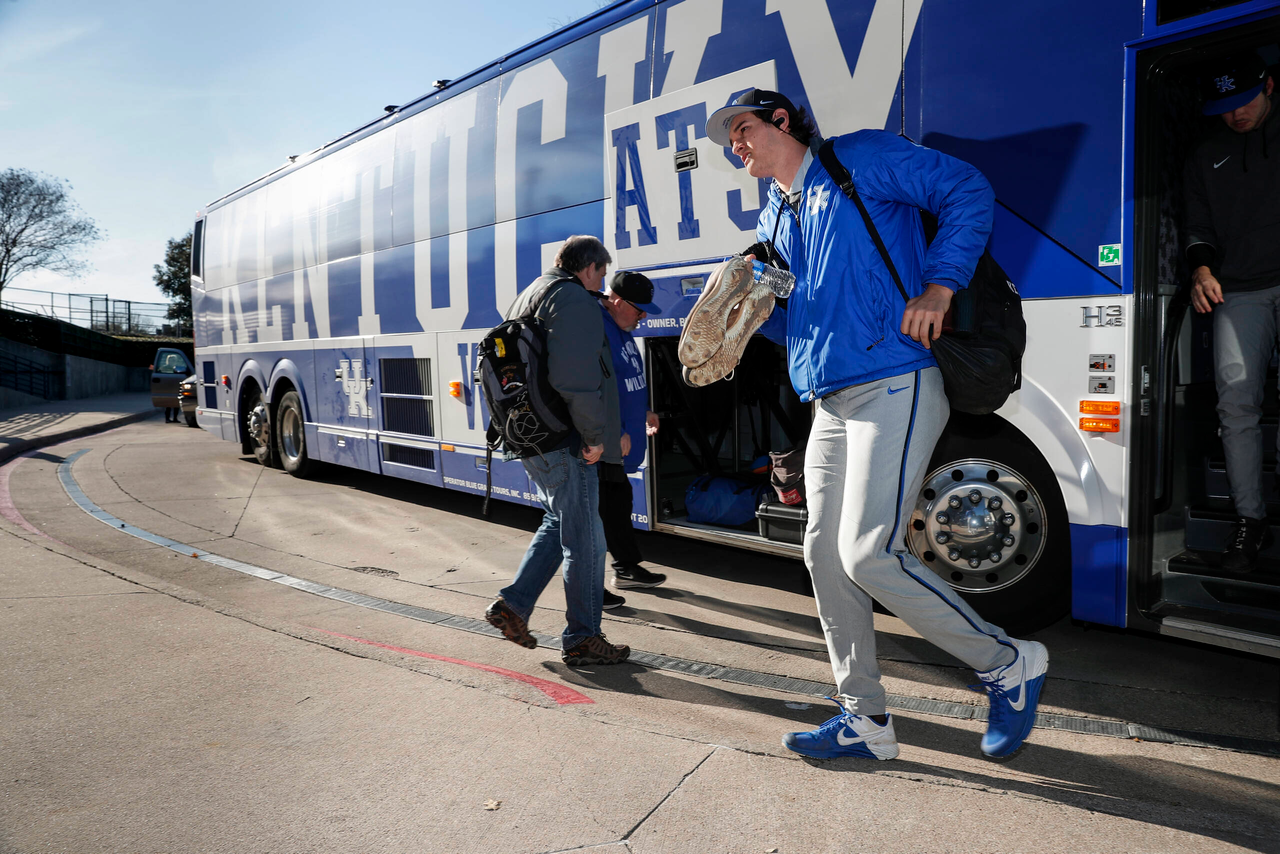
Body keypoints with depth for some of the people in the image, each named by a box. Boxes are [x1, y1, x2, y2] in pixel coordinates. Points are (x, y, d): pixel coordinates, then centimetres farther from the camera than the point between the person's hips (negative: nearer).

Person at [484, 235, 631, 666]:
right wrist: (594, 435, -16)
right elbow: (575, 380, -24)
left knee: (559, 522, 23)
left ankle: (512, 603, 18)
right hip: (564, 441, -10)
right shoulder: (575, 300, -12)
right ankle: (582, 639, 11)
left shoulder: (526, 298, 20)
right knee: (584, 538, 1)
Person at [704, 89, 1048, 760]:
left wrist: (937, 288, -12)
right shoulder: (773, 222, 23)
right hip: (830, 405, 8)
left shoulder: (860, 159, 2)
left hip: (894, 389, -8)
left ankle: (1009, 665, 9)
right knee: (824, 557, 5)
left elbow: (967, 190, -3)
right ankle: (864, 721, 18)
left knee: (868, 554, -15)